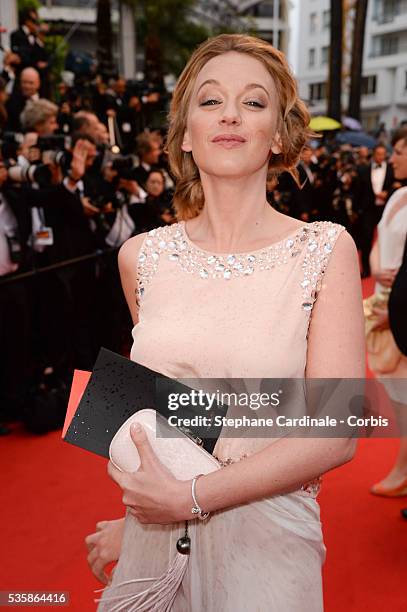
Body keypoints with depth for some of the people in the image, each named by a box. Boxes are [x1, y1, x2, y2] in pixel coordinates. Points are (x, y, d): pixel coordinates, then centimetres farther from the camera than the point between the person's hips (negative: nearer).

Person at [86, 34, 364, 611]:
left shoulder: (325, 250, -11)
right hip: (152, 546, 3)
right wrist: (129, 520, 8)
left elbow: (336, 435, -16)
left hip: (266, 548, -2)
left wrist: (186, 496, -17)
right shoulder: (140, 256, -3)